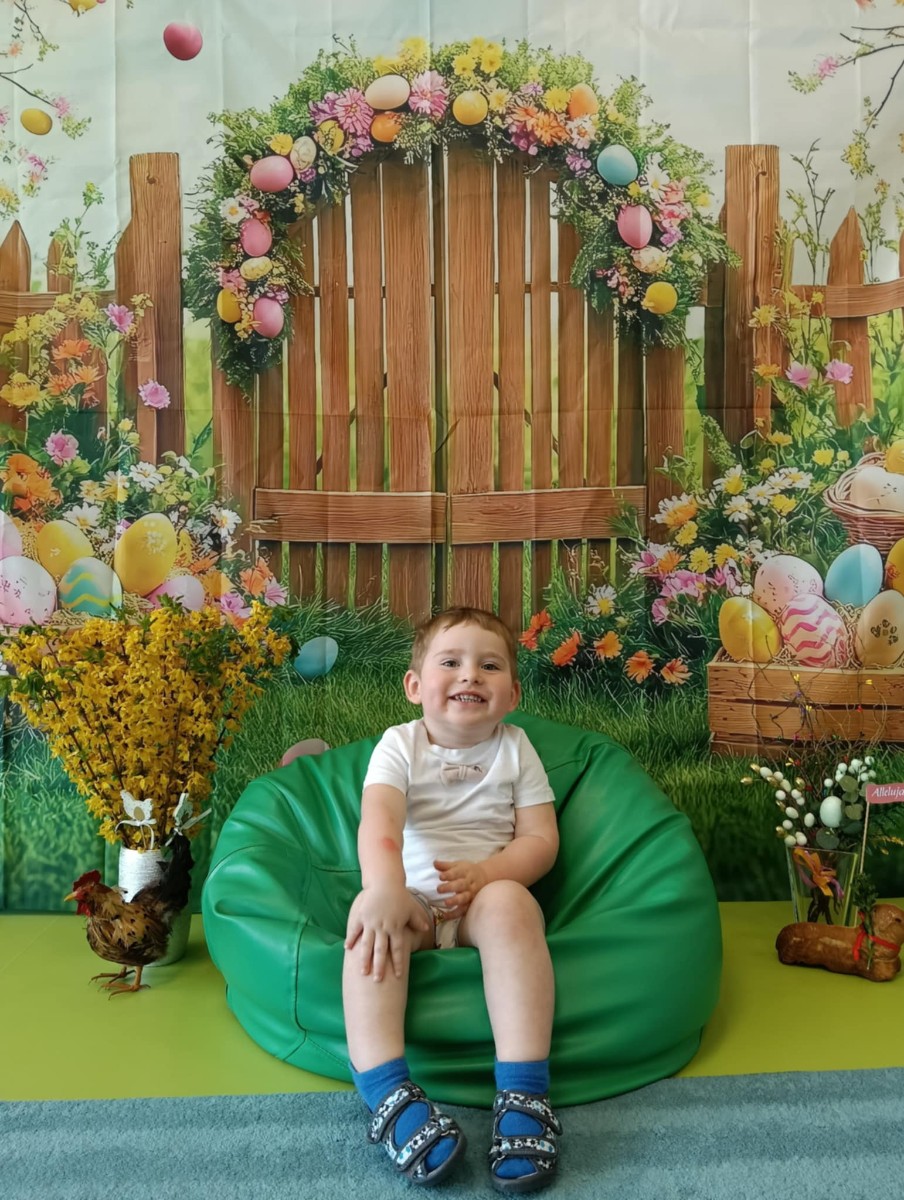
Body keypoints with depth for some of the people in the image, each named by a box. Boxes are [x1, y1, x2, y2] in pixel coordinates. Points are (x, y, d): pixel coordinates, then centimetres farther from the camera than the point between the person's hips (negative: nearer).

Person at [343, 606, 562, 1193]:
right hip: (409, 898, 1)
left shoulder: (515, 749, 6)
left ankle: (524, 1092, -37)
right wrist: (386, 889, -40)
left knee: (510, 904, -34)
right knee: (369, 915, -32)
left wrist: (484, 872, -20)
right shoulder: (400, 745, 2)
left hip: (488, 891, 0)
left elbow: (541, 840, 0)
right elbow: (380, 820, -19)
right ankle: (388, 1093, -36)